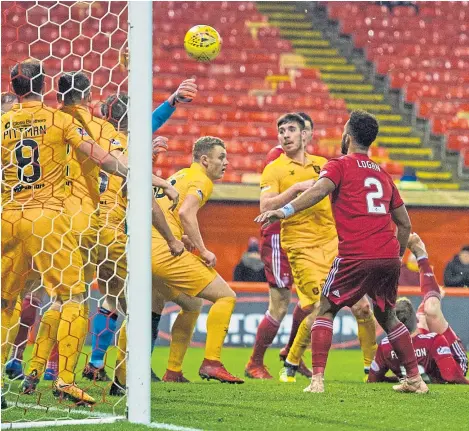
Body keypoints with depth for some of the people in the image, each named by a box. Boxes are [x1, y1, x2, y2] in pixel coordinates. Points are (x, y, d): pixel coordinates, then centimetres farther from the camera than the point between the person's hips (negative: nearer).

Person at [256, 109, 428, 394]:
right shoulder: (383, 175, 22)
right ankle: (415, 379, 20)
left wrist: (284, 211, -27)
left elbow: (319, 190, -17)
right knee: (388, 317, 23)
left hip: (356, 256, -5)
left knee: (325, 311, 7)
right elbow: (405, 223, 23)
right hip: (389, 255, 5)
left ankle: (318, 379, -6)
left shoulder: (340, 166, 4)